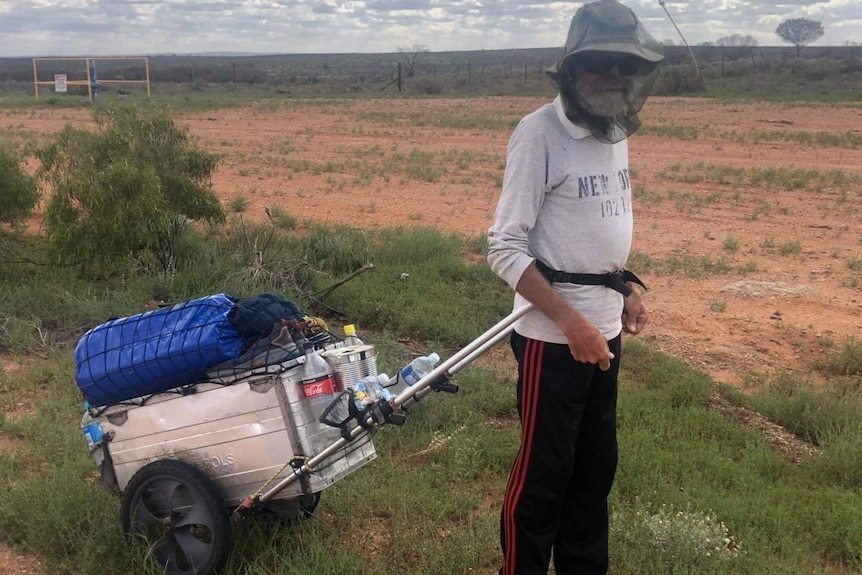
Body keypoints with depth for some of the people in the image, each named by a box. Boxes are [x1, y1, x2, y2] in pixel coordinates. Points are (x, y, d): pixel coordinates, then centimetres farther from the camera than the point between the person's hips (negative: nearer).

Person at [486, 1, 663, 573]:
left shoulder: (616, 130, 9)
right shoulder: (540, 132, -15)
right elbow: (505, 248, -19)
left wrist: (629, 286, 9)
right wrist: (571, 321, -23)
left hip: (606, 328, 8)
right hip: (553, 335, -8)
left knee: (596, 466, 18)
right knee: (543, 473, 3)